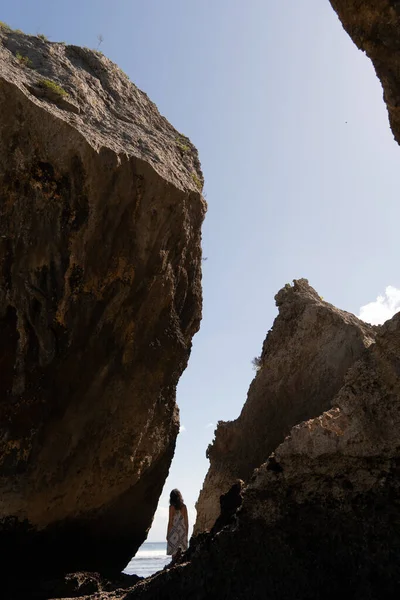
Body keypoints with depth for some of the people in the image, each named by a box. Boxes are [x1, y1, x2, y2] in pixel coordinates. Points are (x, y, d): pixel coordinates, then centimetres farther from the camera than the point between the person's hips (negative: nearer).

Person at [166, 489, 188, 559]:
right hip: (182, 531, 4)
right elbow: (186, 521, 7)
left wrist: (168, 534, 1)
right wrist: (186, 533, 16)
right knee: (182, 552, 9)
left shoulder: (172, 507, -6)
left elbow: (170, 521, -6)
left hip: (174, 531, -4)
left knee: (174, 552, 1)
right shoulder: (184, 506, 5)